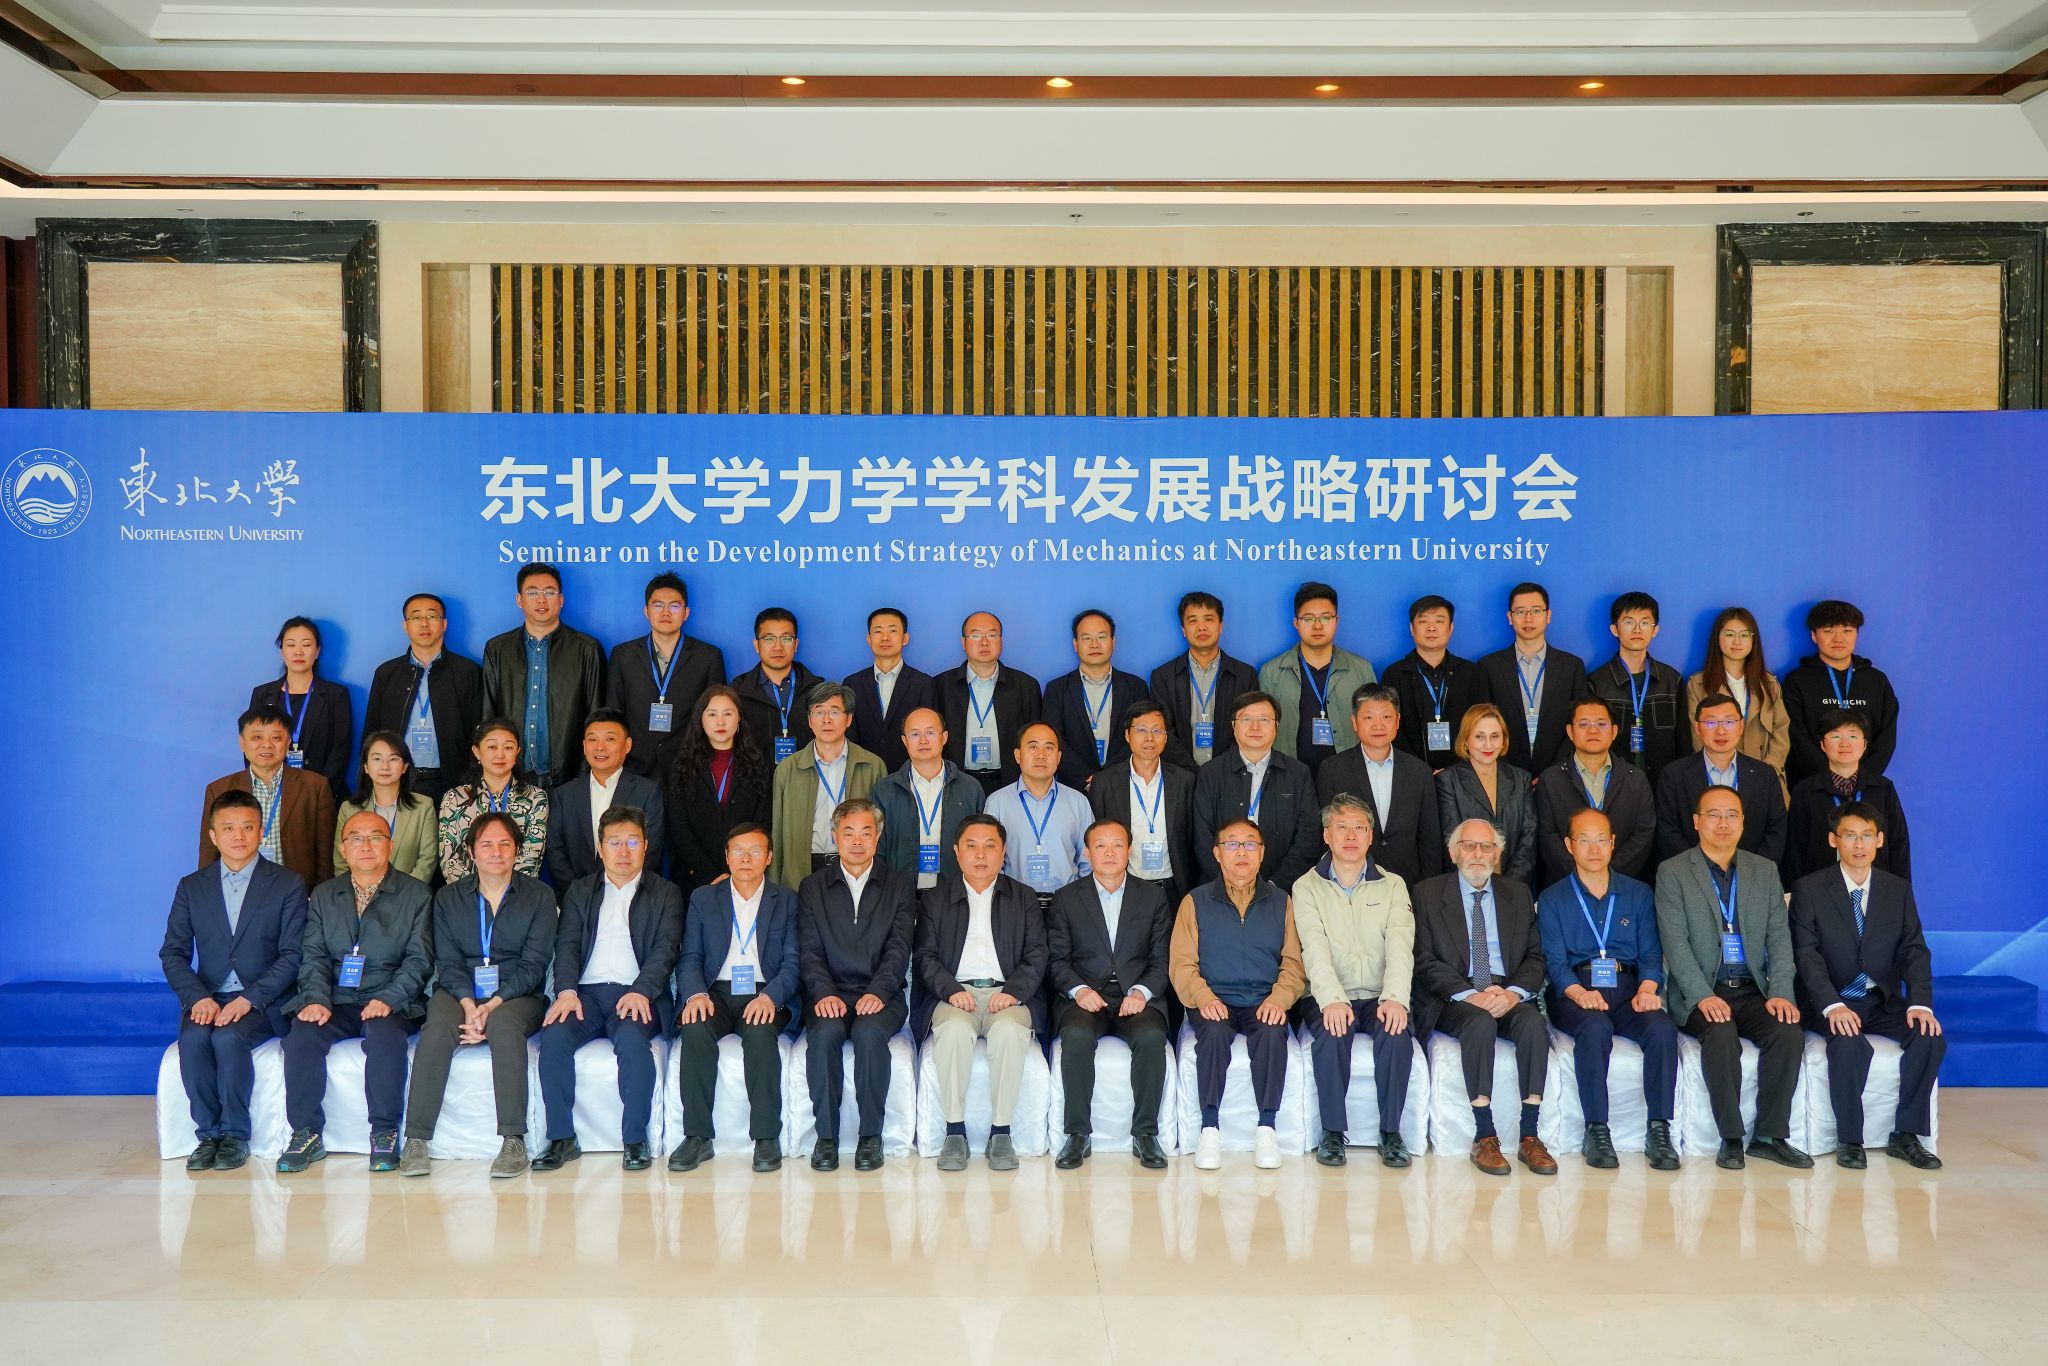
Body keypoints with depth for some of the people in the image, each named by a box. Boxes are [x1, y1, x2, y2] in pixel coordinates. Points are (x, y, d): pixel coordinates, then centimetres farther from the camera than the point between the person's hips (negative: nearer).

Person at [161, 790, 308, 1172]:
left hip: (263, 1002, -3)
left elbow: (291, 956, -4)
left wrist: (248, 1000, -18)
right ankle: (209, 1133, -13)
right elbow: (173, 953, 6)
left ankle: (234, 1134, -15)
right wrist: (198, 998, -13)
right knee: (193, 1040, -29)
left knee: (228, 1037, -32)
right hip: (206, 999, 3)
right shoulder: (191, 887, 12)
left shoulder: (287, 886, 3)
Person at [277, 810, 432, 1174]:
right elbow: (314, 956, 7)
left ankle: (384, 1133, -20)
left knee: (385, 1034, -34)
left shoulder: (416, 894, 5)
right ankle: (306, 1134, -13)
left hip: (391, 1005, -3)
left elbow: (419, 959, -3)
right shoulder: (323, 895, 16)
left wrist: (387, 999, -19)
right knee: (301, 1035, -26)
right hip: (335, 1003, 3)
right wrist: (317, 998, -12)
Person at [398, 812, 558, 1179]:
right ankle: (415, 1141, -31)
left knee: (505, 1025, -35)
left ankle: (514, 1141, -35)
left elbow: (534, 964, -2)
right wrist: (468, 1005, -16)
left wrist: (493, 1005, -17)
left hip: (516, 996, -2)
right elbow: (448, 962, 3)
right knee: (437, 1028, -31)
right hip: (458, 993, 2)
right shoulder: (449, 897, 12)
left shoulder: (539, 896, 6)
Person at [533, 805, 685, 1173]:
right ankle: (562, 1139, -15)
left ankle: (636, 1140, -20)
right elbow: (567, 945, 8)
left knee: (632, 1040, -33)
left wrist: (641, 991, -18)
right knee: (553, 1037, -27)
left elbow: (666, 949, 0)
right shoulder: (580, 891, 20)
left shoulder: (666, 894, 14)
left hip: (637, 995, -2)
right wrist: (566, 991, -12)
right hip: (586, 992, 2)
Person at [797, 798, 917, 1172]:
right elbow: (809, 952, 3)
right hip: (829, 995, 1)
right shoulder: (812, 887, 13)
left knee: (870, 1032, -33)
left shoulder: (900, 885, 10)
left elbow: (899, 949, -1)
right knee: (825, 1033, -32)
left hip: (880, 997, -1)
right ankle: (826, 1136, -20)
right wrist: (825, 994, -15)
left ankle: (871, 1135, -20)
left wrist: (877, 992, -18)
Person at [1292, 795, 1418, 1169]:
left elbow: (1400, 947, -5)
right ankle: (1333, 1131, -16)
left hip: (1380, 997, 1)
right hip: (1330, 999, -1)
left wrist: (1395, 998, -23)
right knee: (1330, 1035, -31)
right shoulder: (1307, 887, 5)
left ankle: (1391, 1132, -14)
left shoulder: (1393, 886, 10)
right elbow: (1315, 950, -10)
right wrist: (1332, 1001, -27)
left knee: (1396, 1034, -29)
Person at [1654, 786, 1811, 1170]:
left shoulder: (1765, 870, 14)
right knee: (1721, 1034, -32)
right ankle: (1730, 1138, -19)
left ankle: (1771, 1136, -12)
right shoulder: (1672, 872, 2)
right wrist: (1703, 996, -20)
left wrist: (1780, 992, -8)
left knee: (1787, 1032, -25)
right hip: (1700, 994, -3)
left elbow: (1779, 935, 7)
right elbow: (1675, 942, -7)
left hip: (1753, 990, 3)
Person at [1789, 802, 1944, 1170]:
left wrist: (1920, 1002, -17)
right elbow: (1807, 956, -12)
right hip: (1831, 1003, -4)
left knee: (1930, 1037, -22)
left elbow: (1914, 950, 1)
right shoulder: (1809, 889, -4)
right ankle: (1849, 1140, -15)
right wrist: (1833, 1006, -27)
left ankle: (1905, 1136, -7)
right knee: (1849, 1044, -32)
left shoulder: (1899, 889, 8)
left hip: (1883, 1001, 4)